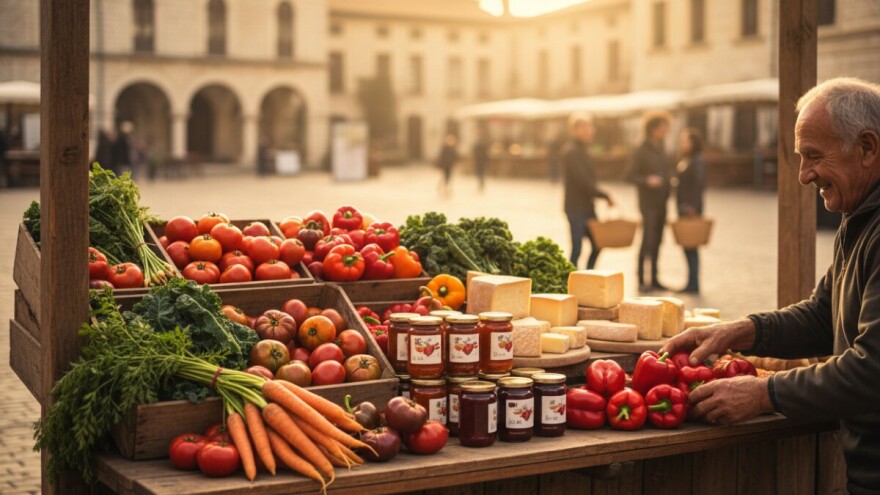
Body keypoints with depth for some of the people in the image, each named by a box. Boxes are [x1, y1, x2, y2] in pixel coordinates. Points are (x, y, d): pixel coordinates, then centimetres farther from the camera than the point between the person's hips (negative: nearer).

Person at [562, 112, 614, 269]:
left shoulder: (581, 150, 15)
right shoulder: (572, 152, -15)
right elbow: (583, 181, -21)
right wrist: (605, 196, -16)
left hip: (587, 207, 10)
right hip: (576, 208, -10)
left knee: (597, 244, 12)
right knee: (577, 249, -4)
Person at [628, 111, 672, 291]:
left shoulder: (661, 151, 13)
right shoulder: (641, 151, -9)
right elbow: (632, 175, -13)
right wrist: (647, 180, -27)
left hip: (661, 203, 7)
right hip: (648, 203, -7)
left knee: (657, 240, 9)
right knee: (648, 239, -8)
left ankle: (654, 279, 16)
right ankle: (641, 279, -2)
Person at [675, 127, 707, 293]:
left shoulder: (698, 161, -11)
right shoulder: (684, 161, 15)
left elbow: (699, 185, -18)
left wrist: (692, 207, -20)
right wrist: (681, 207, 11)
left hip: (691, 209, -9)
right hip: (684, 209, 9)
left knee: (690, 246, -5)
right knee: (687, 246, 11)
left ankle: (693, 284, 1)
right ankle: (691, 284, 16)